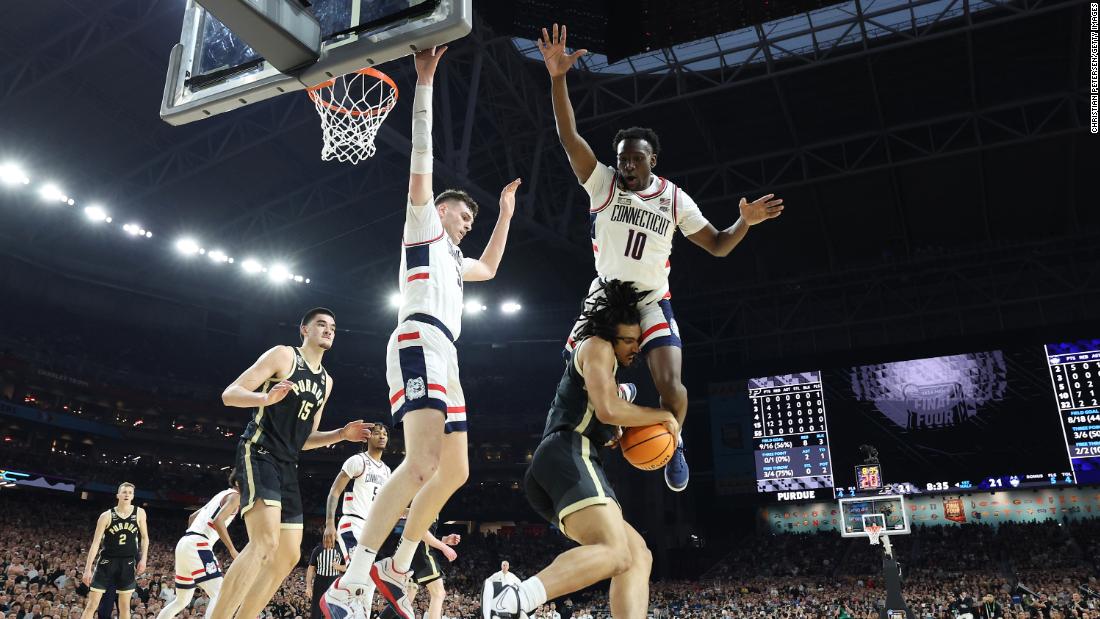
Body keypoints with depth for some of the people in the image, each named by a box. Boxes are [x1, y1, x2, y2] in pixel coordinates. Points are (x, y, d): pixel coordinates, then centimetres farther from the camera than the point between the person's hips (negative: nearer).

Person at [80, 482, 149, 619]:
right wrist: (88, 569, -12)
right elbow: (95, 543, -8)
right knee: (92, 604, -3)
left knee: (125, 606, 7)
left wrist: (143, 558, -2)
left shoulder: (139, 513, -1)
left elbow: (144, 537, 9)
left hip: (127, 563, 2)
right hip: (107, 561, -2)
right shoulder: (107, 516, -8)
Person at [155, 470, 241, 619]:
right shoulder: (234, 496, -3)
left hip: (185, 544, 10)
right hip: (197, 546, -10)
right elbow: (218, 521, -19)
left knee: (182, 601, 22)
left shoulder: (221, 495, 24)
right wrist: (232, 550, -17)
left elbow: (192, 517, 32)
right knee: (220, 595, -17)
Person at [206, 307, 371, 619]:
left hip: (287, 465, 9)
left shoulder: (326, 381, 19)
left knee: (288, 557, 7)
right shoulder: (284, 355, -2)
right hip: (259, 453, -9)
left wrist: (342, 434, 7)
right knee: (265, 542, -26)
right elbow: (229, 394, -10)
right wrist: (266, 398, -29)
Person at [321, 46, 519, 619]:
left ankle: (396, 569, 15)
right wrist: (425, 83, -2)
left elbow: (489, 268, 50)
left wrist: (505, 214, 48)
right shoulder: (422, 223, 12)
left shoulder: (451, 257, 34)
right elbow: (420, 165, 0)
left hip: (442, 356, 10)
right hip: (419, 344, -10)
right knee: (422, 462, -27)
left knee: (453, 470, 9)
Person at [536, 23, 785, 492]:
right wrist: (558, 78, -29)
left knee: (671, 388, -15)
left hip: (652, 302, 0)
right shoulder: (602, 182, -5)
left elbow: (717, 246, 5)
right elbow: (569, 135, -17)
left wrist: (746, 221, -15)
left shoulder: (675, 199, -1)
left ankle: (673, 444, 17)